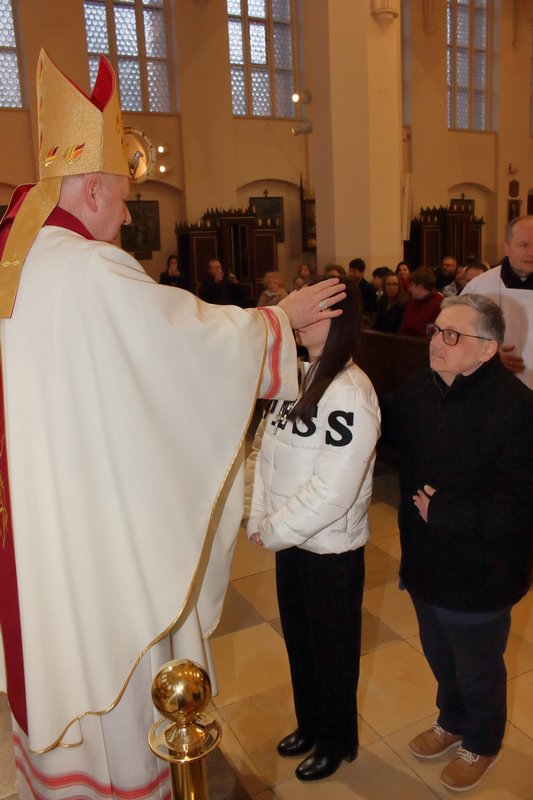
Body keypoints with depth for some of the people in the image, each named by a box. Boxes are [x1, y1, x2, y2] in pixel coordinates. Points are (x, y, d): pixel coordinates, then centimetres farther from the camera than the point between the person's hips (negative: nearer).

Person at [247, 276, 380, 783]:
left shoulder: (349, 394, -24)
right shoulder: (297, 376, 0)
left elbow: (332, 492, -25)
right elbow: (267, 451, 4)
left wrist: (274, 531, -16)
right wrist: (259, 520, -3)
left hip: (332, 549, -7)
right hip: (291, 539, 7)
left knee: (332, 650, 16)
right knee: (297, 639, 24)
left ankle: (336, 742, 42)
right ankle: (310, 724, 50)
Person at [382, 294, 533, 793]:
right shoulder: (420, 388, -6)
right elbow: (385, 422, 14)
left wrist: (445, 513, -25)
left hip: (479, 577, -6)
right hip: (428, 562, 7)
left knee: (478, 669, 20)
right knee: (439, 656, 29)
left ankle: (481, 744, 50)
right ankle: (452, 721, 58)